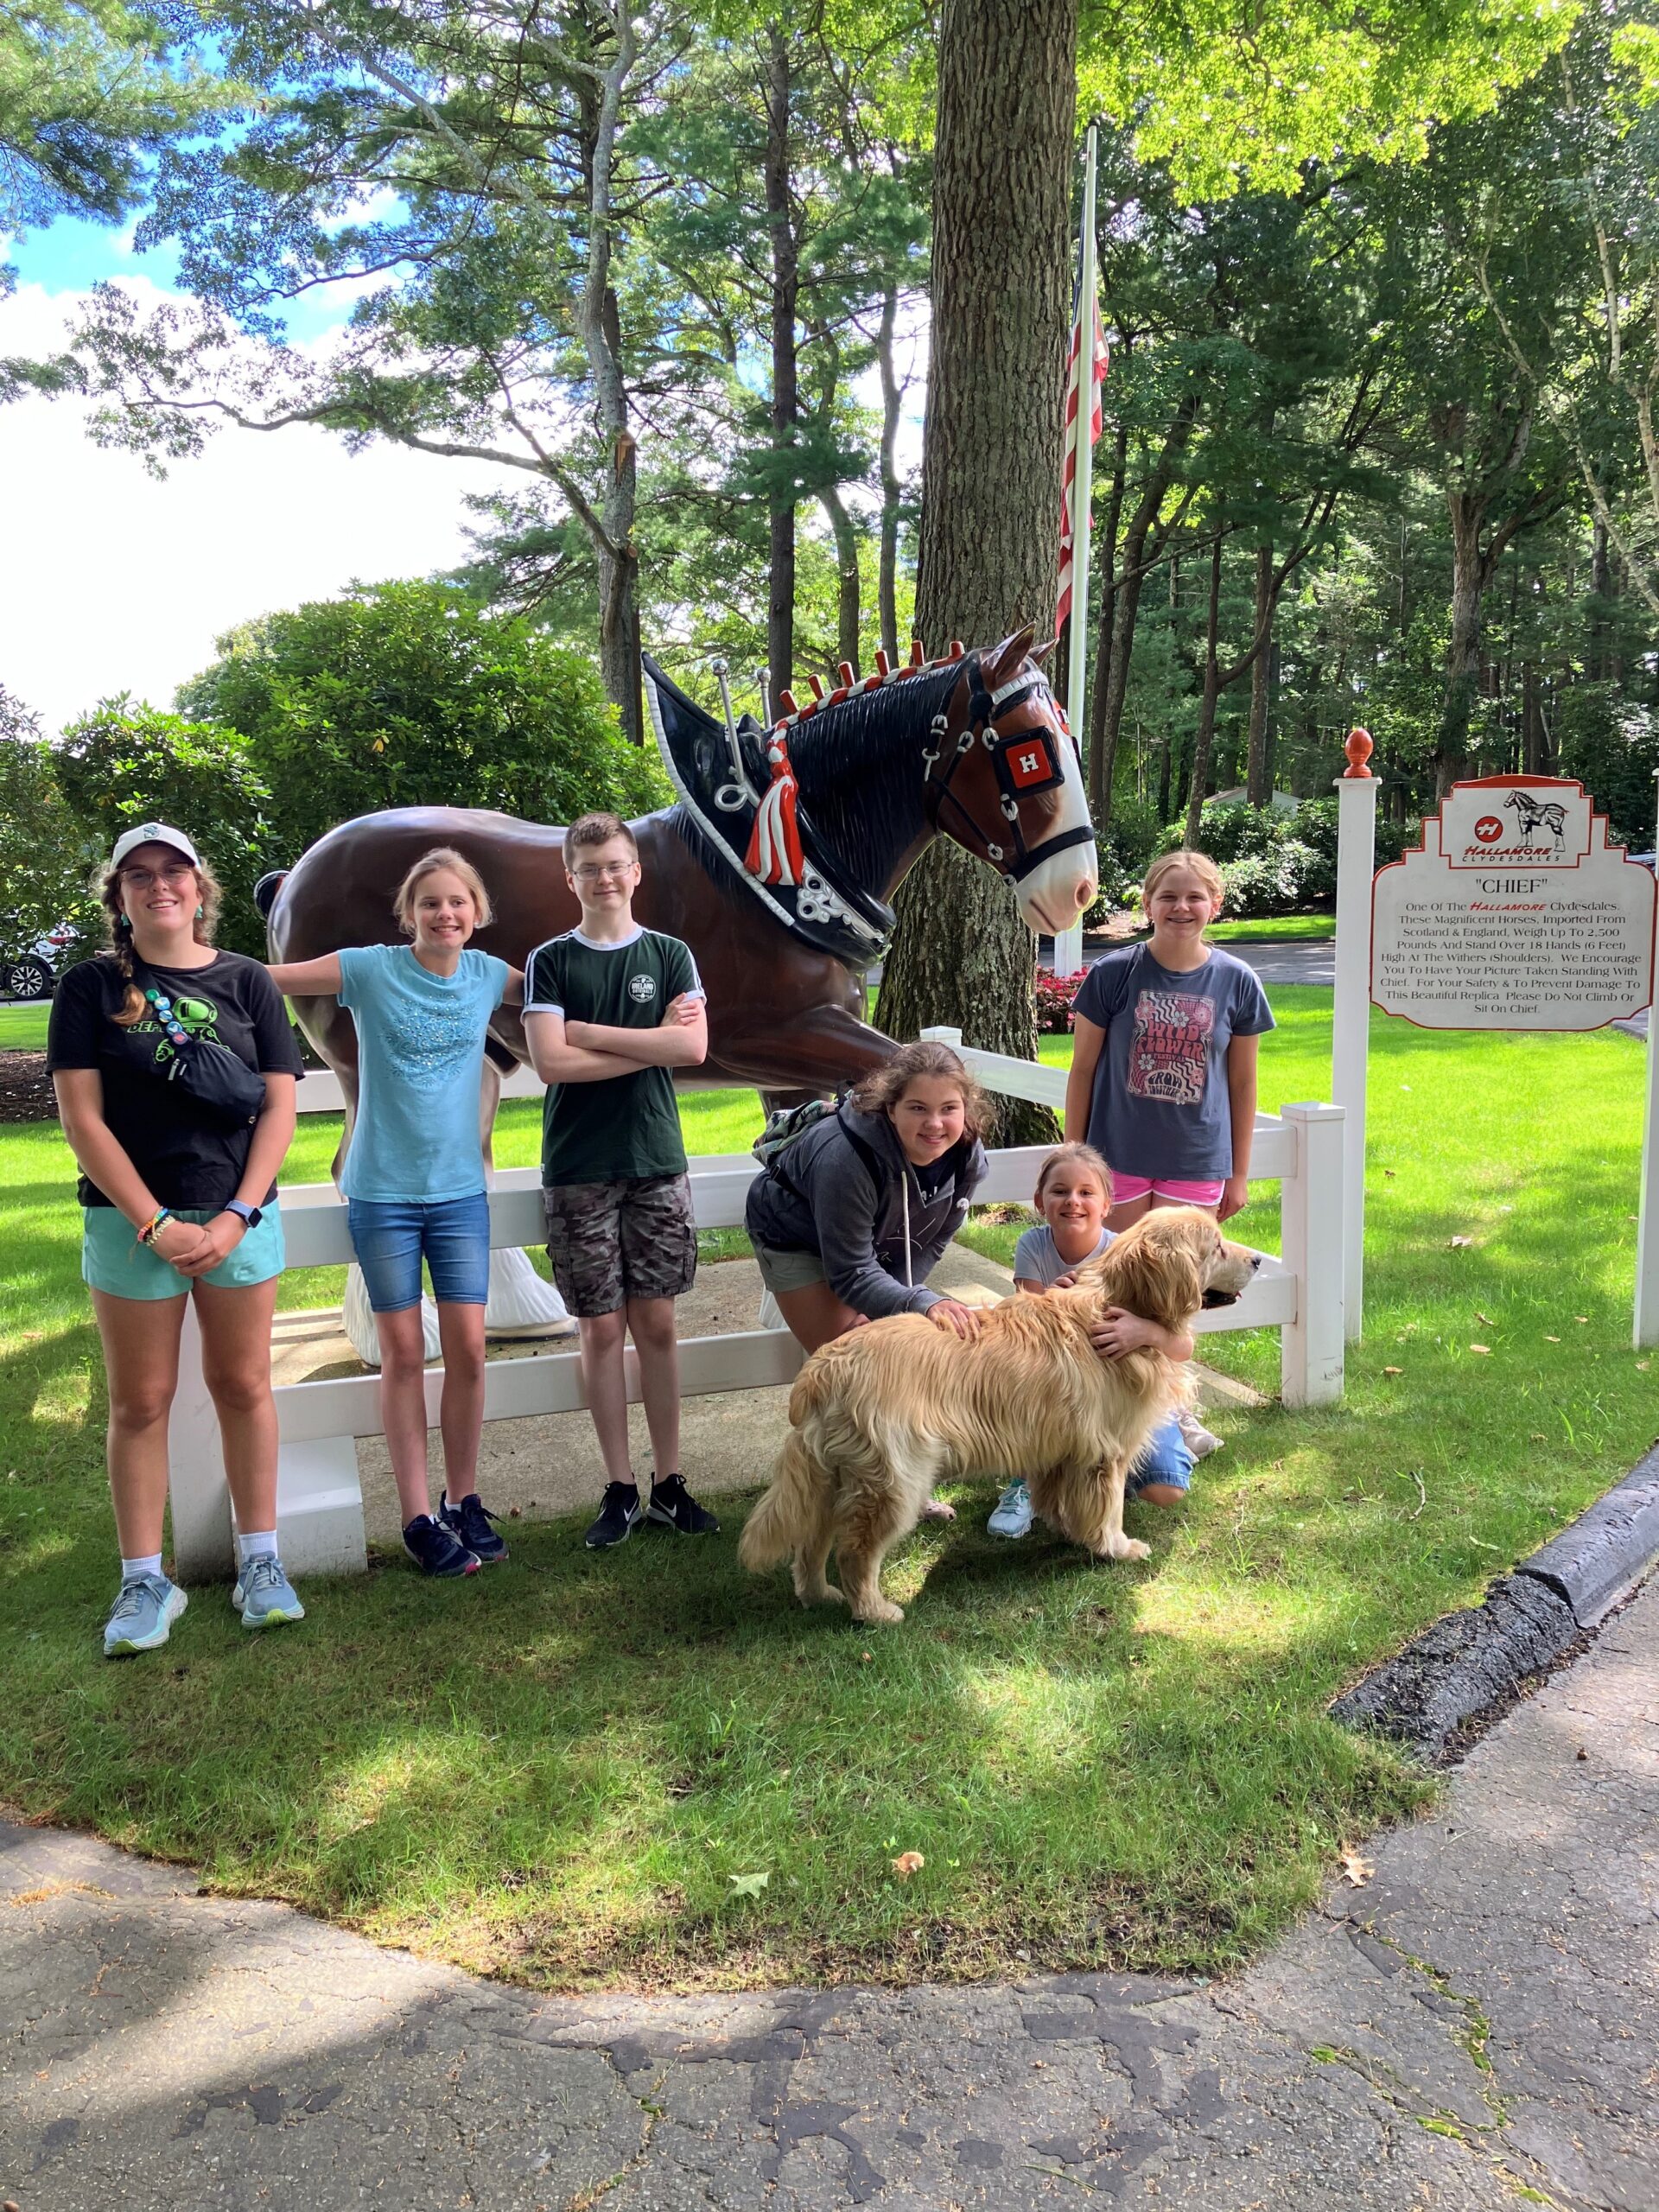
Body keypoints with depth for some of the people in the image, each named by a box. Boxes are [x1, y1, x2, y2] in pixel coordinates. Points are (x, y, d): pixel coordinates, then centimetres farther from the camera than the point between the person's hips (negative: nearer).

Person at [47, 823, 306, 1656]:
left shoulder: (245, 981, 5)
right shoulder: (91, 986, 2)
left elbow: (279, 1107, 2)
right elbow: (82, 1118, -4)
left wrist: (236, 1216, -8)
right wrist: (155, 1224, -12)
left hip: (239, 1217, 1)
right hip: (131, 1221, -1)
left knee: (243, 1385, 7)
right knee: (140, 1402, 5)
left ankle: (259, 1561, 18)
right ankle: (144, 1581, 15)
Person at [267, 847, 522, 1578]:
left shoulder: (489, 975, 3)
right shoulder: (370, 969, -6)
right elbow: (262, 980, -3)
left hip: (460, 1190, 2)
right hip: (382, 1190, -2)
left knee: (467, 1349, 1)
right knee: (403, 1355, 4)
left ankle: (462, 1499, 19)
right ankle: (418, 1517, 13)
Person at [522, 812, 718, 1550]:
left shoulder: (670, 955, 6)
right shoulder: (549, 961, 3)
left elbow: (693, 1048, -8)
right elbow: (551, 1062, -11)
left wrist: (591, 1032, -10)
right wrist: (650, 1044, -10)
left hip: (657, 1163, 1)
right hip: (578, 1171, -1)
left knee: (657, 1324, 5)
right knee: (602, 1328, 3)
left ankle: (668, 1483, 15)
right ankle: (620, 1490, 13)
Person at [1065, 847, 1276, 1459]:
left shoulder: (1236, 982, -2)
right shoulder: (1113, 974, -7)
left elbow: (1242, 1082, 5)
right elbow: (1083, 1069, 0)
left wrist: (1239, 1173, 6)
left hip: (1197, 1163, 1)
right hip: (1118, 1157, -1)